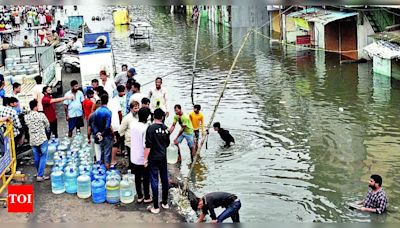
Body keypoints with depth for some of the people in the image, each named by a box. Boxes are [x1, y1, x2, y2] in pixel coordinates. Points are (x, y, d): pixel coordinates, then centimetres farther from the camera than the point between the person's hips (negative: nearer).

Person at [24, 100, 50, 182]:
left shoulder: (26, 117, -4)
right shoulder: (41, 115, -15)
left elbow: (28, 126, 8)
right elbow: (47, 125, -2)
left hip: (32, 139, 4)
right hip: (42, 139, -4)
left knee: (36, 157, 16)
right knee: (43, 156, 5)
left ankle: (40, 174, 28)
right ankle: (40, 175, 0)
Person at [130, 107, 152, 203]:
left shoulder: (133, 125, -1)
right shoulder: (146, 128, -22)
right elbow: (146, 145, -23)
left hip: (134, 157, 6)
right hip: (143, 158, -6)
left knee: (137, 177, 15)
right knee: (146, 178, 9)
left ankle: (140, 196, 24)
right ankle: (147, 197, 19)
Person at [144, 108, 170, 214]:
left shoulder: (151, 128, -14)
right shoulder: (166, 128, 3)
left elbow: (148, 146, -16)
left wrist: (145, 159, -10)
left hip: (154, 158, -5)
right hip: (163, 158, 5)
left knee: (154, 181, -1)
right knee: (164, 179, 14)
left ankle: (155, 207, 1)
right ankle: (165, 203, 24)